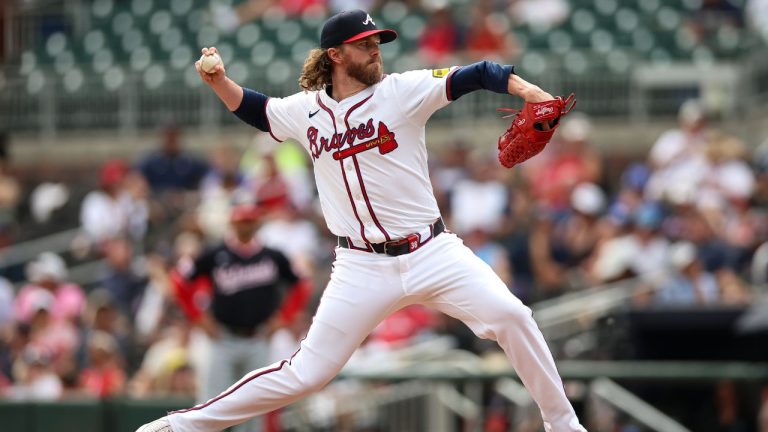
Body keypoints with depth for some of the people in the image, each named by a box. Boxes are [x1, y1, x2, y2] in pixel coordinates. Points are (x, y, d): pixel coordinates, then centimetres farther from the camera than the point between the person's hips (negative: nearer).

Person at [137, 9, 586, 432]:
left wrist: (524, 88, -34)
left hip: (431, 253, 0)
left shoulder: (404, 91, -5)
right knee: (306, 373, -4)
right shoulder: (306, 110, 4)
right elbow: (255, 109, 23)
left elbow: (473, 76, -16)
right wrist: (218, 80, 4)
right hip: (363, 268, 0)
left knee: (510, 315, -18)